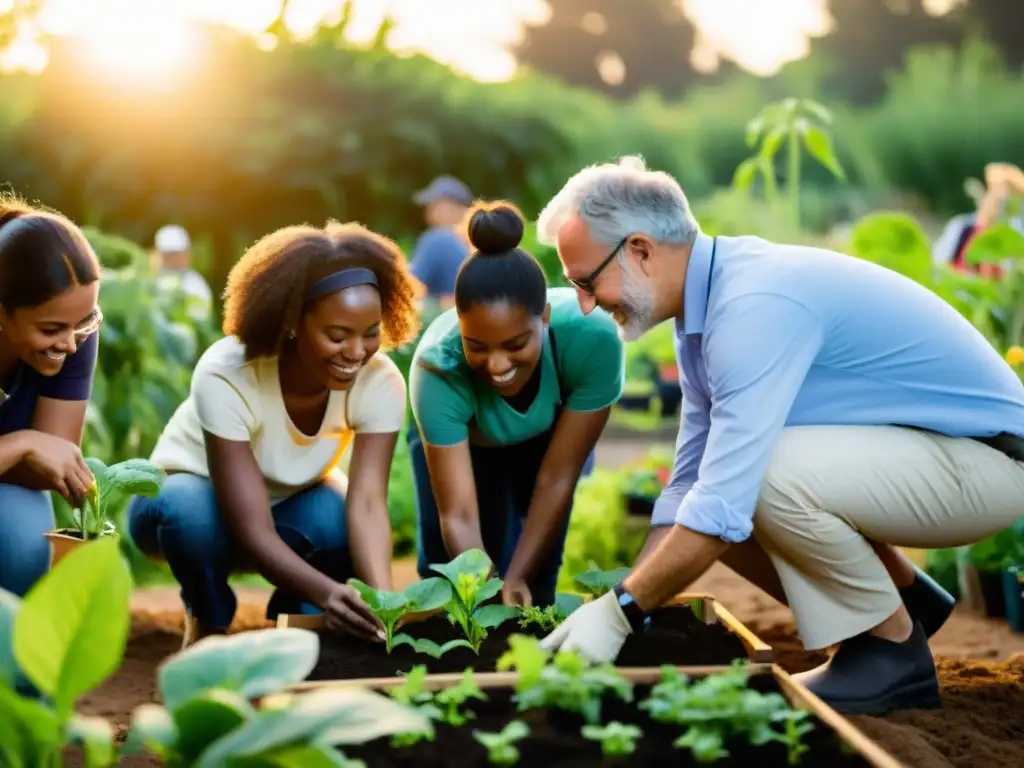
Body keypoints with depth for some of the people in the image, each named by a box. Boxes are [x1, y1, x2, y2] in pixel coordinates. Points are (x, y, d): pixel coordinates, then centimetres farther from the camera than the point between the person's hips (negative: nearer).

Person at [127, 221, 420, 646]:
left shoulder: (381, 383, -26)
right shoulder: (226, 376, -36)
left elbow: (367, 504, -33)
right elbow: (252, 529, -40)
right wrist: (327, 593, -57)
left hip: (290, 504, 3)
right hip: (197, 495, -2)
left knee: (340, 519, -32)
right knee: (189, 509, -38)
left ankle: (291, 620, 0)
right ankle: (208, 623, -6)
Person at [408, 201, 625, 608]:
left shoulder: (591, 336, -39)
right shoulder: (438, 367, -40)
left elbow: (557, 479, -29)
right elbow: (457, 516, -38)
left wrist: (517, 578, -29)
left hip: (550, 435, 1)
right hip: (462, 442, 0)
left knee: (534, 579, -5)